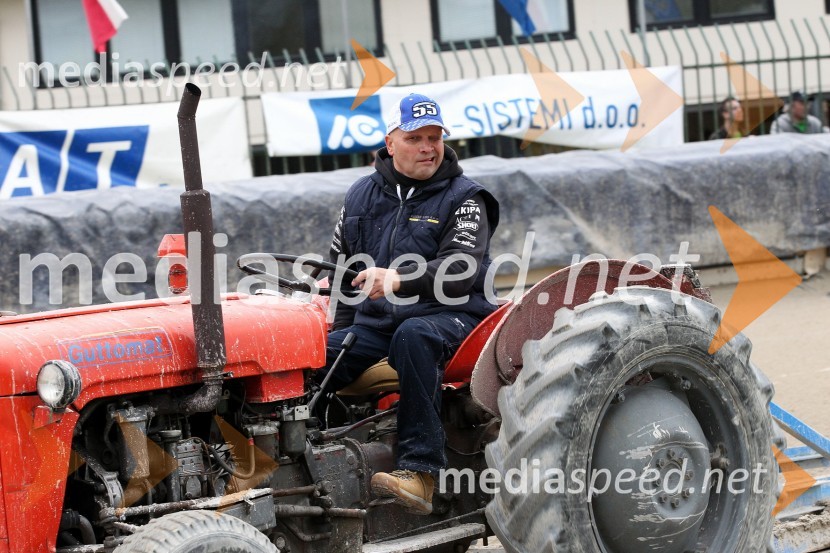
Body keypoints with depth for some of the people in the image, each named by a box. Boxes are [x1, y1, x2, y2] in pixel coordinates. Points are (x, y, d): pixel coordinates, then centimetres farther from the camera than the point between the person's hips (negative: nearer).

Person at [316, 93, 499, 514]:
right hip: (375, 322, 5)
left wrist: (399, 280, -30)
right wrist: (339, 332, 12)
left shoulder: (463, 199, 2)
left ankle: (420, 471, -43)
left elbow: (461, 269, -15)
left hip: (448, 316, -4)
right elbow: (341, 271, 24)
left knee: (413, 336, -40)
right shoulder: (361, 196, 15)